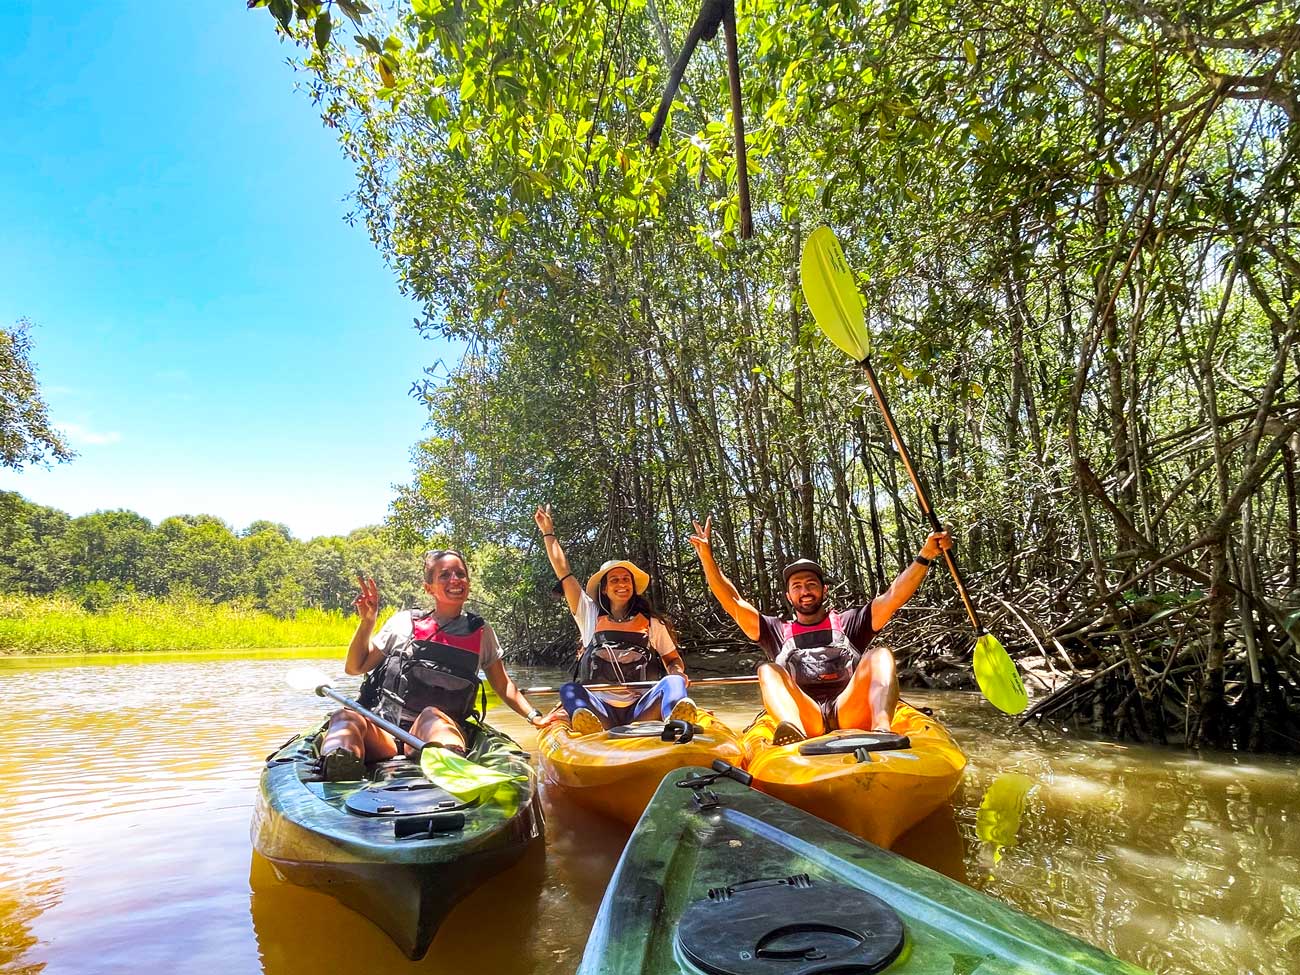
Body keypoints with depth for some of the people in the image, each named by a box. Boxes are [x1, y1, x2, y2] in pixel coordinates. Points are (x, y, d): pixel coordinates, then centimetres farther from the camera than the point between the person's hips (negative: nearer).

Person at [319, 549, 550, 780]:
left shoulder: (481, 633, 17)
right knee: (346, 718, -33)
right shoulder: (405, 622, 14)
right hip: (385, 730, 1)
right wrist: (367, 622, 5)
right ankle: (340, 760, -66)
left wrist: (534, 717, 10)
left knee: (433, 717, -37)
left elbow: (502, 684, 23)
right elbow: (354, 667, 17)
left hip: (444, 729, 0)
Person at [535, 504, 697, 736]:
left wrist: (677, 673, -5)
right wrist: (548, 533, 19)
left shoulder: (652, 622, 17)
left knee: (672, 683, -29)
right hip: (599, 710, 1)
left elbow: (673, 659, 19)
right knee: (570, 689, -29)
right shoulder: (591, 616, 16)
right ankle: (588, 725, -61)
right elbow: (563, 572, 16)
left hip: (640, 711, 0)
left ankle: (677, 723, -62)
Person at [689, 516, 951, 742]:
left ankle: (881, 731, -47)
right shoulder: (777, 631, 24)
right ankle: (794, 732, -52)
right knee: (768, 670, -22)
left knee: (880, 655, -20)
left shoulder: (848, 622, 24)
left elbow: (893, 596, 11)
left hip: (851, 713, 0)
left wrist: (925, 556, -2)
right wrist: (707, 558, 3)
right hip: (803, 719, 0)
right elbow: (733, 603, 14)